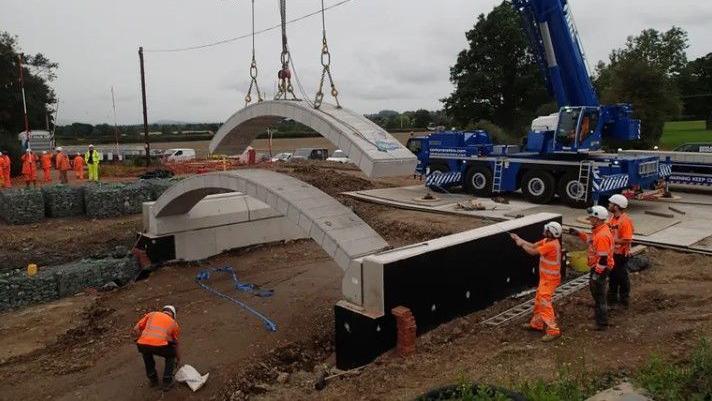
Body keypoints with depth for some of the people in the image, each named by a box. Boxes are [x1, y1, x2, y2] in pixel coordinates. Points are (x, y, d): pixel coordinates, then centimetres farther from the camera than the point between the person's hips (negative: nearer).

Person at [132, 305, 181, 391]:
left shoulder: (152, 314, 29)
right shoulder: (173, 323, 28)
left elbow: (136, 329, 19)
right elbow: (176, 345, 37)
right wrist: (178, 360, 50)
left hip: (143, 344, 2)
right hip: (160, 345, -1)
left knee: (147, 352, 38)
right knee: (171, 356, 31)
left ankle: (153, 379, 39)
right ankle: (167, 382, 25)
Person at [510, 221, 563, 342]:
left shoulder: (551, 245, -26)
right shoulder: (547, 241, 3)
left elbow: (533, 252, -21)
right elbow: (533, 246, 9)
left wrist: (521, 244, -7)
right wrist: (519, 239, 4)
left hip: (550, 279, -10)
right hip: (545, 278, 10)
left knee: (544, 303, -11)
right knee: (539, 300, 19)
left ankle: (553, 330, -8)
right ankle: (536, 323, 33)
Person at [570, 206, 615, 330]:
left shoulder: (602, 235, -29)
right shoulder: (598, 230, 2)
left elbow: (603, 258, -29)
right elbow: (591, 239, 23)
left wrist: (596, 274, -25)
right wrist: (579, 233, 13)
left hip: (600, 269, -10)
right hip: (596, 266, 10)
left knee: (599, 294, 2)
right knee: (594, 288, 26)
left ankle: (602, 323, 14)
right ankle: (600, 313, 44)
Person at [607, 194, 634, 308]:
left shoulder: (625, 220, -21)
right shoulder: (612, 218, 6)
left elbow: (627, 240, -24)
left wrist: (613, 240, -20)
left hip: (621, 254, -8)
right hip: (612, 253, 8)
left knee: (622, 277, 6)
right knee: (612, 277, 18)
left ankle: (624, 301, 21)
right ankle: (612, 299, 32)